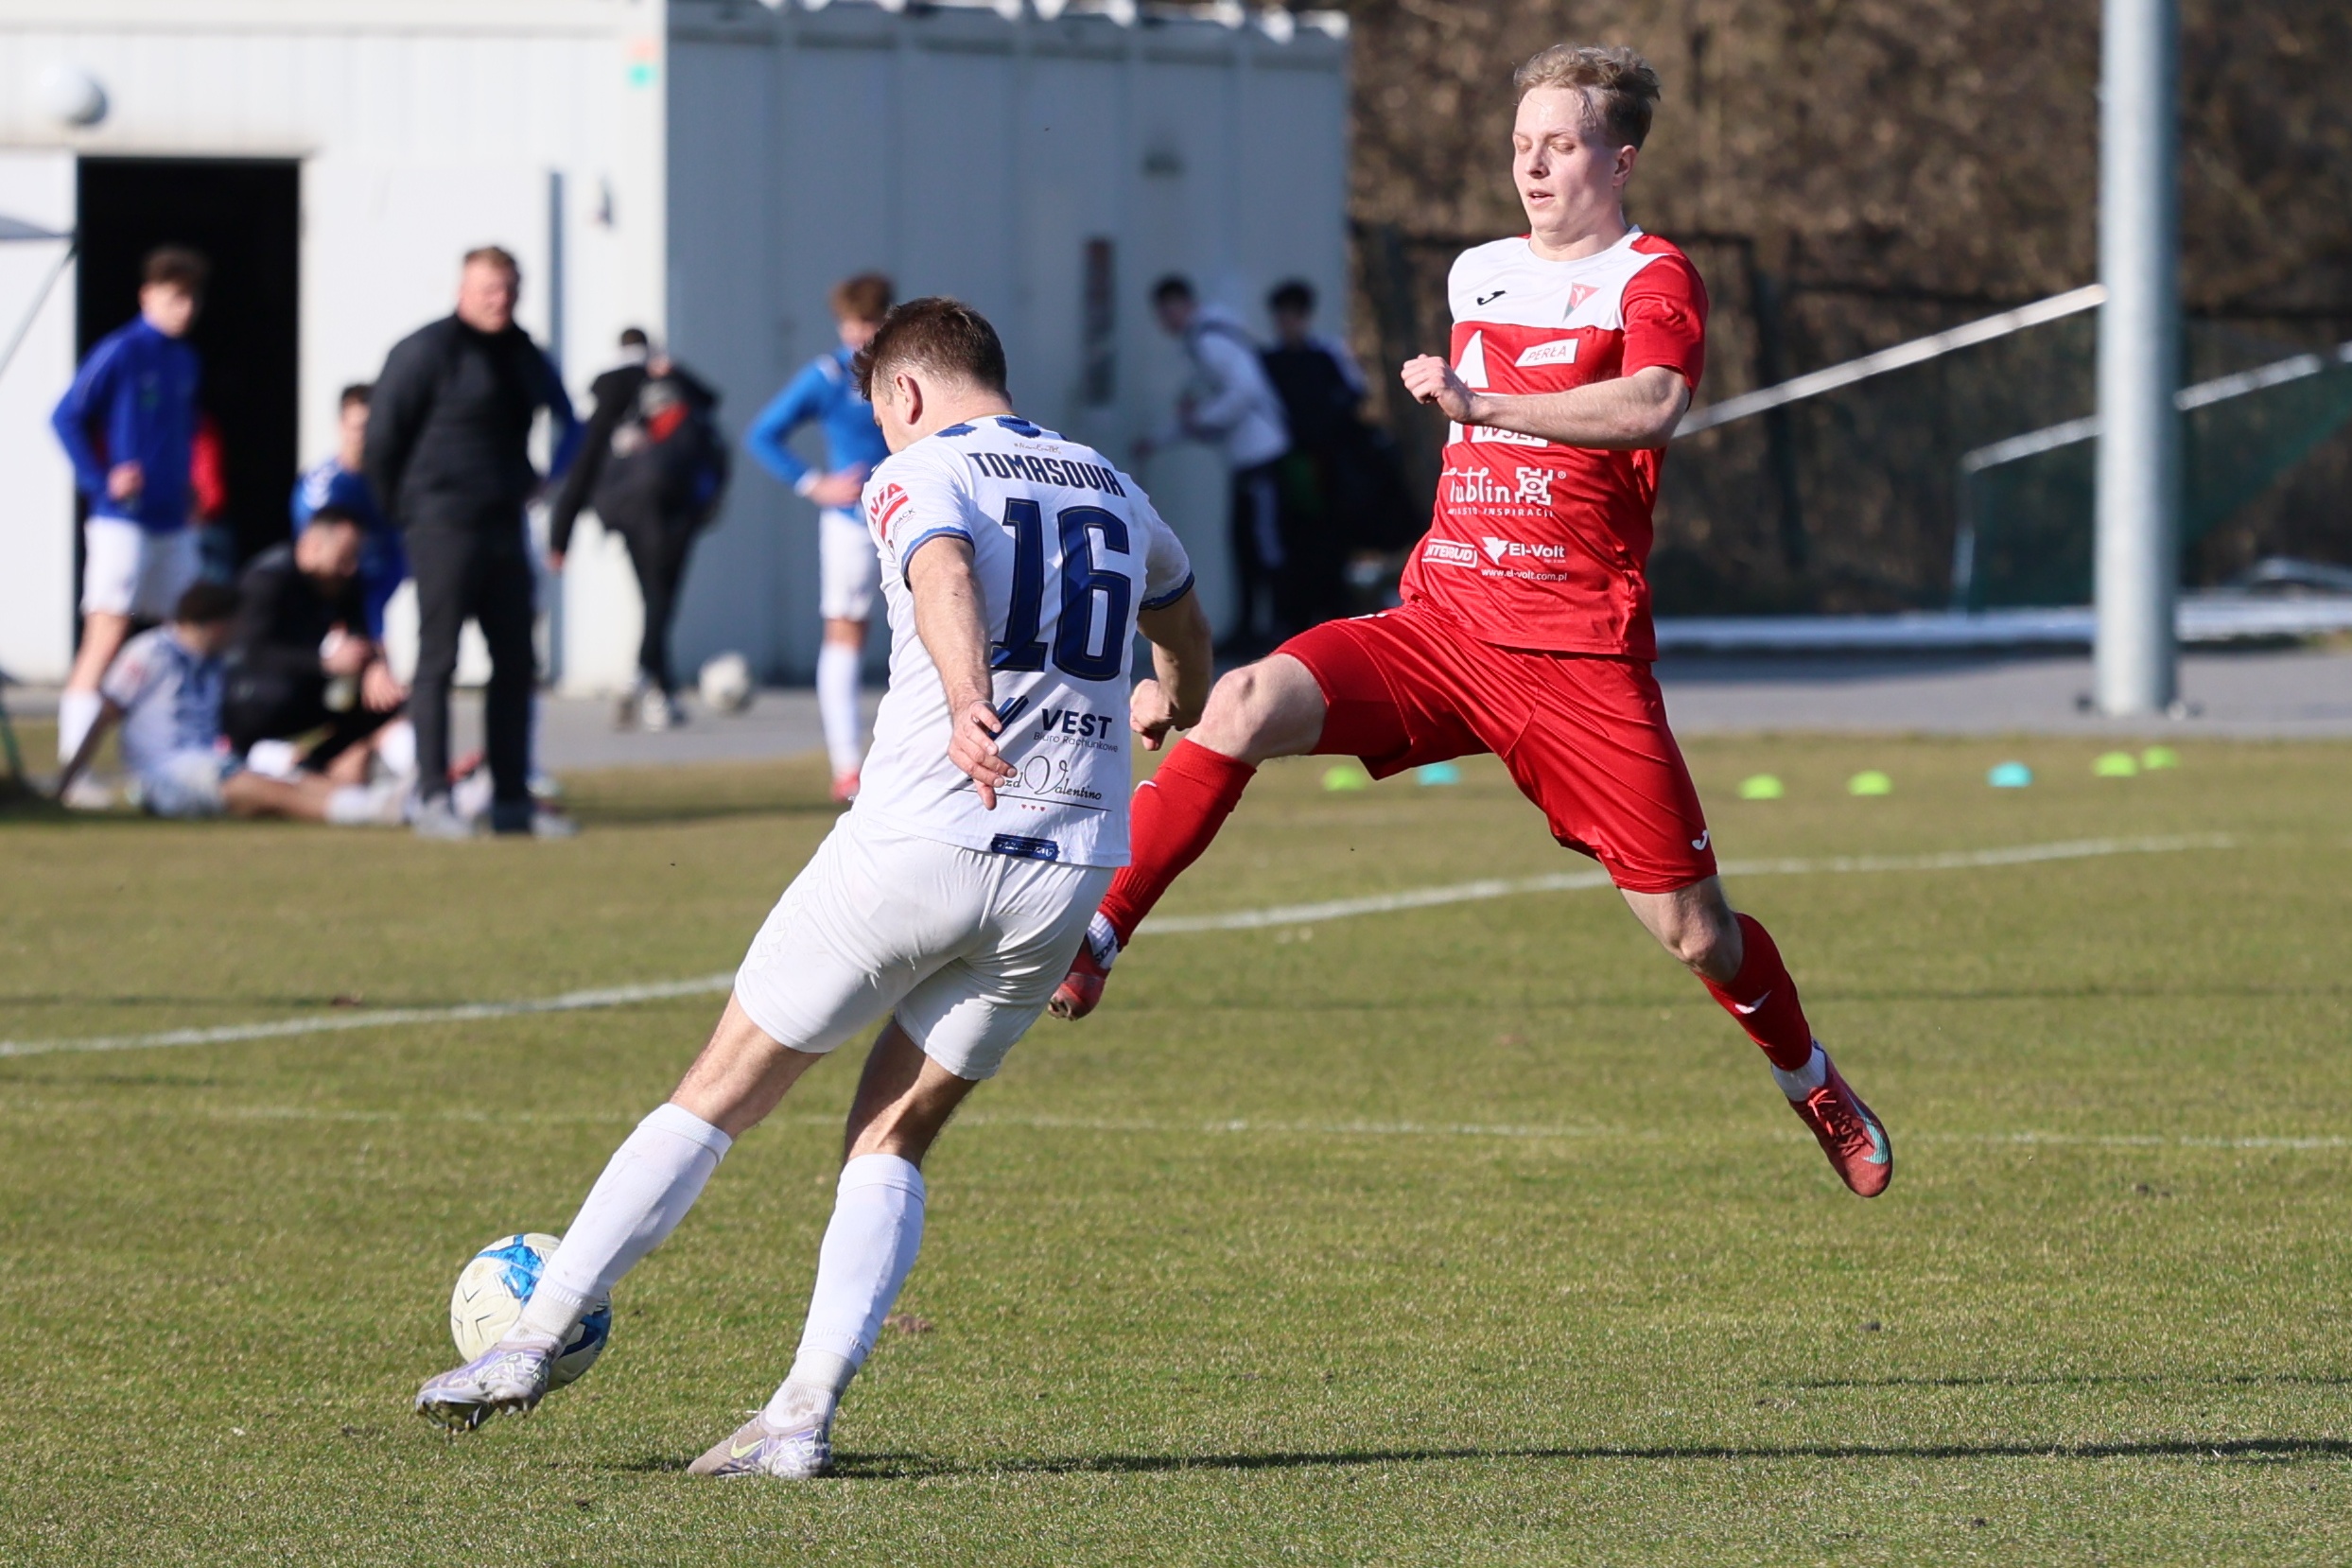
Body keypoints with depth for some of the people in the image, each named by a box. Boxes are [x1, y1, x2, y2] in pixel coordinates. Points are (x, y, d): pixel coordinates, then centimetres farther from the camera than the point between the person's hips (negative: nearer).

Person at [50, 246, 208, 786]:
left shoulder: (186, 362, 13)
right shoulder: (120, 353, -8)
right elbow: (66, 417, -10)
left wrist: (183, 483, 15)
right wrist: (101, 481, -17)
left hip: (173, 524, 7)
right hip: (123, 520, -7)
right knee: (107, 635, -12)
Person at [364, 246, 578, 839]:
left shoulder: (523, 356, 13)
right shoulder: (428, 351, -8)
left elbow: (565, 421, 27)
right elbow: (384, 434, -8)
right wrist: (399, 507, -1)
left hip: (505, 524, 8)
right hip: (443, 524, -7)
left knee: (516, 665, 8)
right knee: (437, 661, -7)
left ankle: (512, 799, 13)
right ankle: (432, 800, -6)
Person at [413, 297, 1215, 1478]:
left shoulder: (921, 476, 0)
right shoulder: (1113, 492, 19)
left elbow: (945, 573, -24)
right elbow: (1181, 626, 40)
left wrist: (967, 705, -43)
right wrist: (1170, 706, 63)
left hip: (918, 840, -5)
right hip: (1067, 873, 5)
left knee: (720, 1097, 6)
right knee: (893, 1139, 13)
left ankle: (534, 1339, 9)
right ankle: (806, 1412, -2)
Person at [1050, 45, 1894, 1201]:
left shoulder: (1652, 282, -6)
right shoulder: (1478, 276, 14)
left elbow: (1650, 405, -28)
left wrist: (1482, 404, -37)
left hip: (1582, 656, -4)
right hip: (1443, 622, 4)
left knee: (1692, 931, 0)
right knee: (1244, 707, -22)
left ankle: (1811, 1082, 29)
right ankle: (1092, 940, -19)